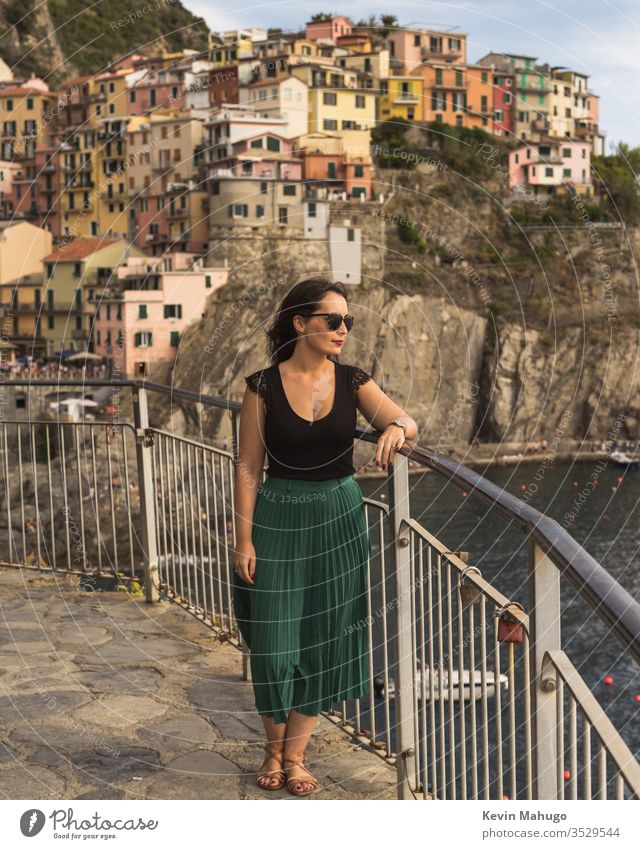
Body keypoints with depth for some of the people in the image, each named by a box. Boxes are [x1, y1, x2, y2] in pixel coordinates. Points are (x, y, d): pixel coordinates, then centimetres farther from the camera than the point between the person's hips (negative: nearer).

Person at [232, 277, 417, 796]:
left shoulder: (352, 381, 0)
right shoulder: (264, 386, -7)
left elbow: (407, 423, -9)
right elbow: (248, 467, -5)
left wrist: (396, 427, -33)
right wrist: (245, 539, -9)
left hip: (339, 520, 3)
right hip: (278, 520, -3)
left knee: (324, 639, 8)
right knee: (274, 641, 2)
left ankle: (295, 753, 23)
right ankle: (274, 746, 26)